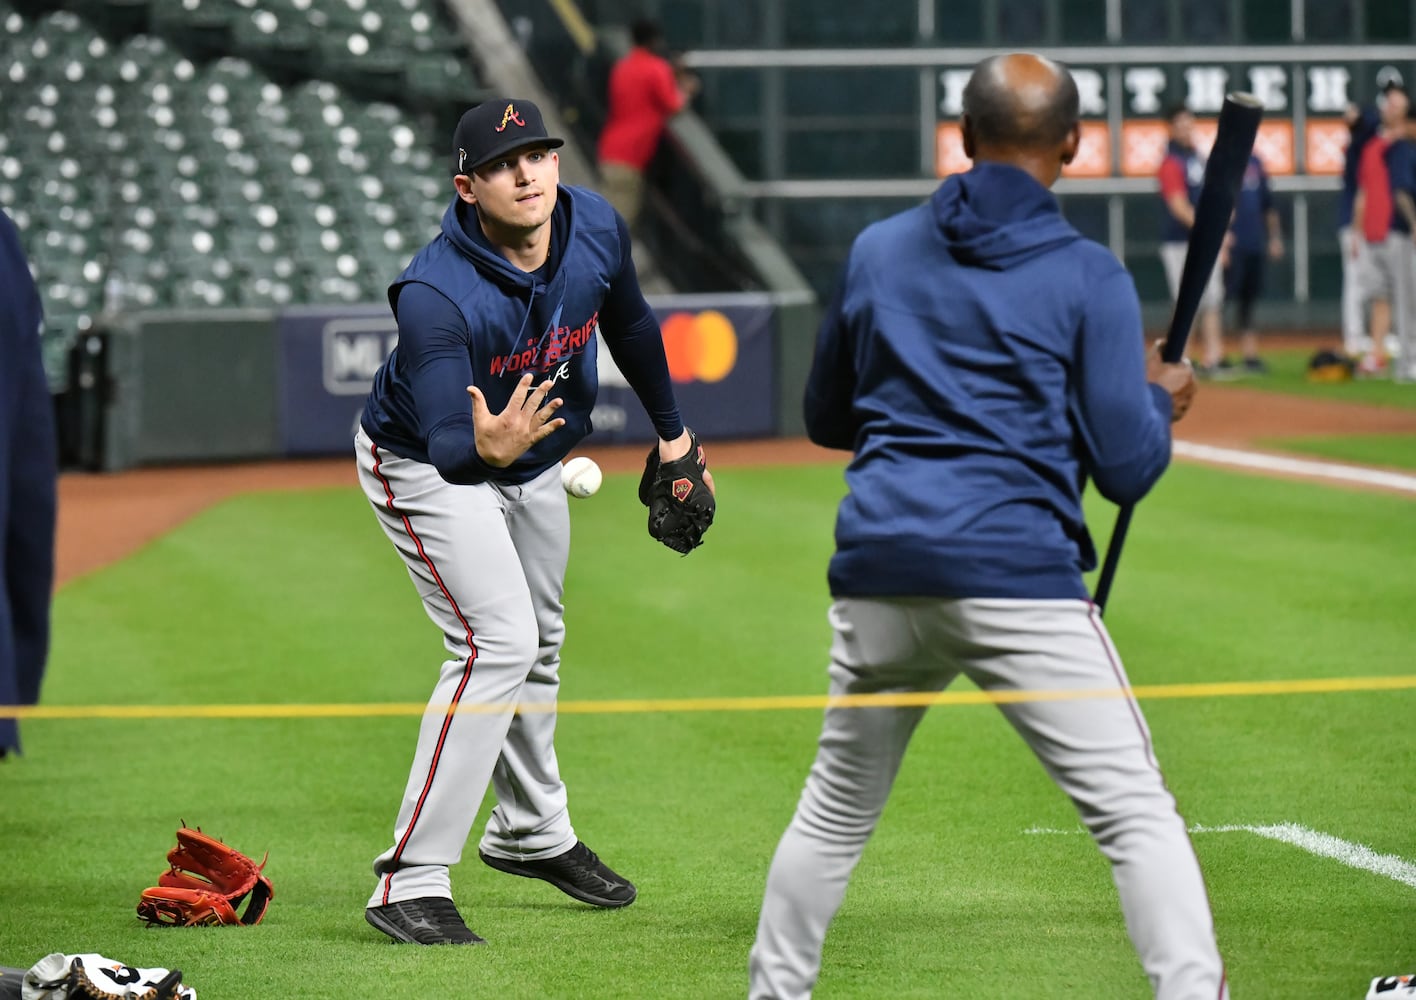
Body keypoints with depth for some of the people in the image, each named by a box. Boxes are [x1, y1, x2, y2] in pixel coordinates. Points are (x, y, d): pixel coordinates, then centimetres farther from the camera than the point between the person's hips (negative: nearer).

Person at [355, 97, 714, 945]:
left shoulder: (596, 229, -20)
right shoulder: (436, 295, -38)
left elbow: (630, 325, 3)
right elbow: (446, 447, -43)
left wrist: (673, 430, 14)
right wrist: (485, 449, -65)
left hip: (531, 459, 7)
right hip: (427, 467, -7)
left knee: (538, 643, 21)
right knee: (498, 643, -20)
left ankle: (531, 833, 44)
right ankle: (412, 883, -17)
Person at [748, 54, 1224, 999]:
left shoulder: (876, 251, 12)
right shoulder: (1089, 277, -1)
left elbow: (826, 417, 24)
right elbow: (1126, 468, -3)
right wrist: (1162, 398, 17)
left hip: (880, 567, 5)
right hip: (1017, 574, -4)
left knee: (837, 809, 21)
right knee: (1137, 812, -3)